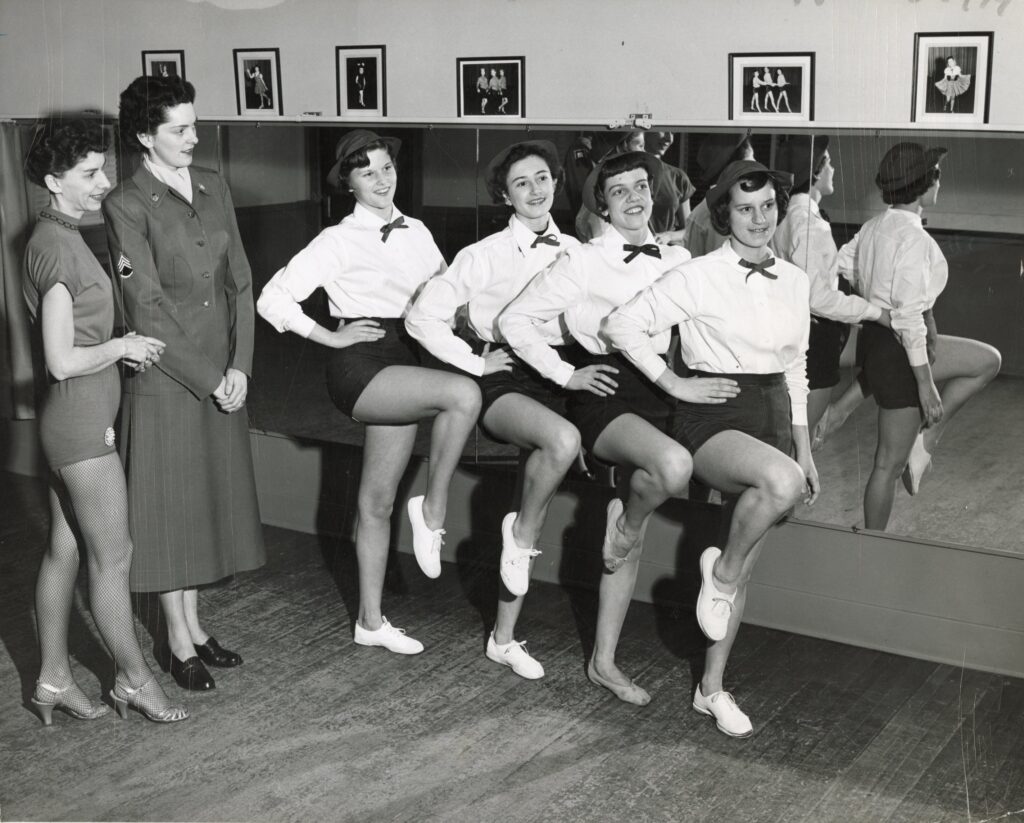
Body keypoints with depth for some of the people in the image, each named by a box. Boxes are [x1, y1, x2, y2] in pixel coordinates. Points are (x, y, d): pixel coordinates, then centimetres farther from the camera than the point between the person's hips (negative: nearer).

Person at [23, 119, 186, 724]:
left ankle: (53, 681, 25)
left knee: (64, 549, 15)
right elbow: (63, 361, -23)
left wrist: (122, 345, 8)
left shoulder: (61, 236, 11)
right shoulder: (57, 247, -19)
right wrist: (121, 346, -9)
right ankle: (135, 680, 17)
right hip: (83, 420, -10)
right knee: (113, 556, 3)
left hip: (73, 419, 10)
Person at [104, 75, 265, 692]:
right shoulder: (126, 205, -11)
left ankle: (194, 626, 28)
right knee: (170, 504, 5)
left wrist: (239, 366, -3)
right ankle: (177, 641, 18)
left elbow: (240, 282, 6)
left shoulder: (213, 186, 7)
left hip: (224, 374, 6)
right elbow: (148, 309, -14)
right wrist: (208, 379, -13)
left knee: (211, 496, 13)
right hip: (165, 376, -6)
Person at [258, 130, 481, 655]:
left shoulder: (415, 232, 12)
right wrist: (332, 337, -7)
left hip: (403, 365, 6)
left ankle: (370, 621, 21)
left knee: (378, 501, 11)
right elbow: (272, 299, -7)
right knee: (464, 395, -29)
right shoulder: (339, 241, -5)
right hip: (359, 365, -5)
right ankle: (432, 511, -11)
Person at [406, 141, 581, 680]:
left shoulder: (576, 252, 9)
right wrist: (475, 362, -7)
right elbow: (423, 317, -3)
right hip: (504, 378, -4)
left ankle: (504, 638, 18)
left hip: (556, 378, 5)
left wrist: (576, 372, 5)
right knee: (563, 439, -36)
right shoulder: (486, 256, -2)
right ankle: (522, 532, -7)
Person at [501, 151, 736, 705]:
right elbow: (515, 320, -2)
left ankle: (603, 660, 21)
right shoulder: (583, 264, -4)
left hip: (660, 388, 5)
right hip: (605, 393, -5)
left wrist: (686, 381, 5)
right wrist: (564, 373, -7)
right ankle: (627, 519, -1)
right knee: (674, 464, -36)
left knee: (627, 542, 9)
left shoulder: (678, 260, 10)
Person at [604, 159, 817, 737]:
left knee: (743, 571, 8)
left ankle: (713, 689, 22)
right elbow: (623, 325, -10)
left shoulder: (795, 281, 9)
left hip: (771, 417, 6)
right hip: (713, 417, -6)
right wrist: (672, 383, -9)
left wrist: (803, 447, 15)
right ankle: (721, 570, -9)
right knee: (781, 480, -37)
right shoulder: (700, 277, -10)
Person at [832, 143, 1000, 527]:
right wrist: (926, 385, -21)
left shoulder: (873, 227, 5)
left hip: (874, 338, 9)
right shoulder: (914, 237, -21)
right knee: (890, 463, 4)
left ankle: (925, 441, 16)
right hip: (899, 351, -9)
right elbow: (909, 316, -24)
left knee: (988, 361, 22)